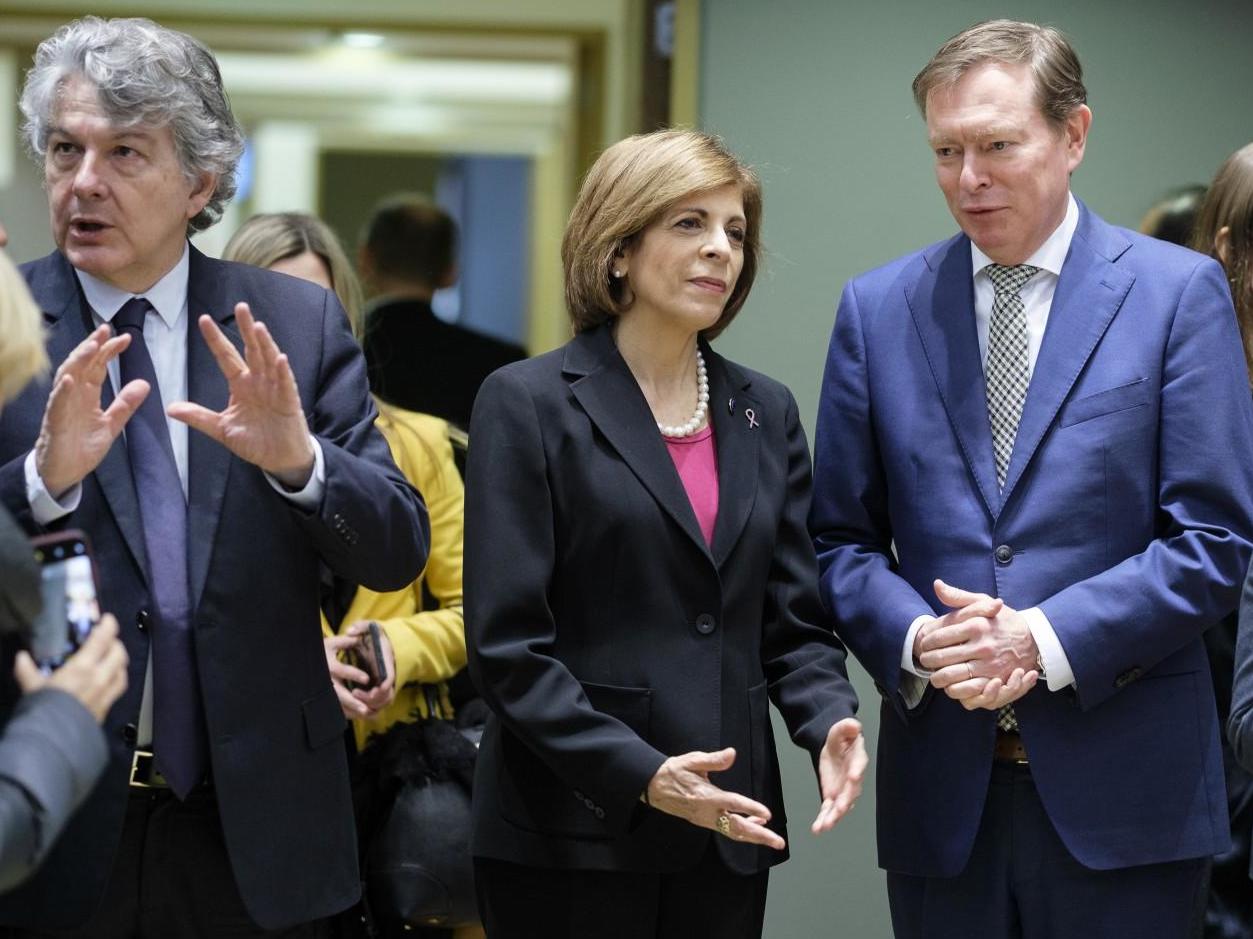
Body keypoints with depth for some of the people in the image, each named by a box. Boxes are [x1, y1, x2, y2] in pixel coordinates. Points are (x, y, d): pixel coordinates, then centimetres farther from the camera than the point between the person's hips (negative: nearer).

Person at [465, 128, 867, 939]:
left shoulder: (765, 413, 13)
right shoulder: (529, 404, -3)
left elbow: (794, 620, 12)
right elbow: (505, 643, -9)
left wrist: (829, 721, -9)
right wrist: (639, 775, -19)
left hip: (729, 835, 4)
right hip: (574, 838, -4)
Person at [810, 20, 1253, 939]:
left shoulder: (1179, 292, 1)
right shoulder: (879, 309, 9)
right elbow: (843, 539, 10)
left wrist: (1044, 639, -14)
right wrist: (915, 640, -10)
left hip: (1121, 790, -2)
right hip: (942, 787, 3)